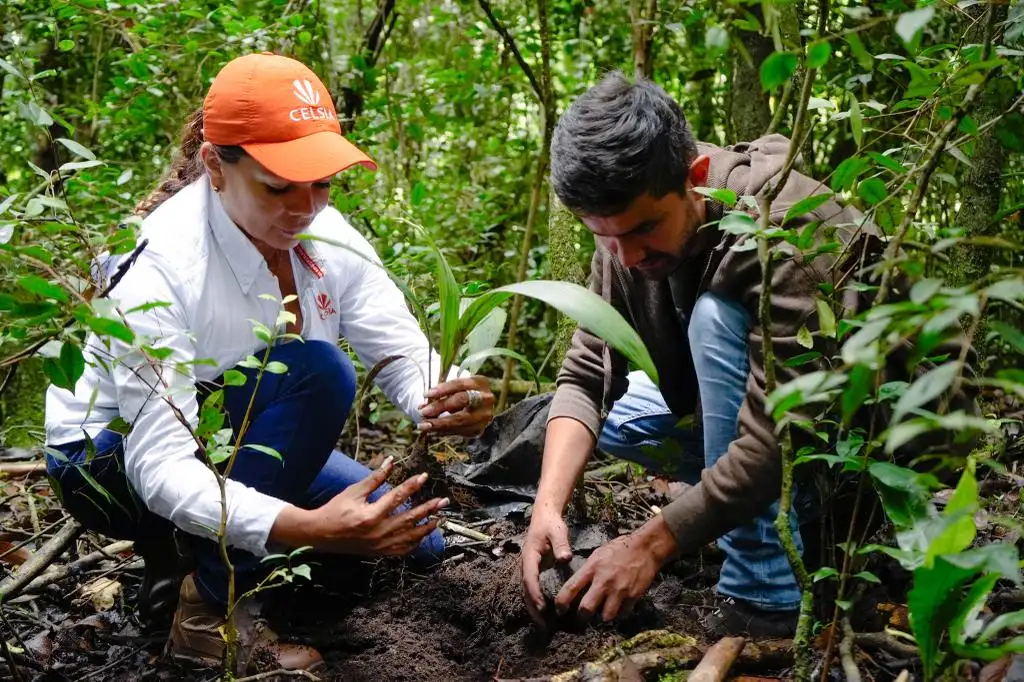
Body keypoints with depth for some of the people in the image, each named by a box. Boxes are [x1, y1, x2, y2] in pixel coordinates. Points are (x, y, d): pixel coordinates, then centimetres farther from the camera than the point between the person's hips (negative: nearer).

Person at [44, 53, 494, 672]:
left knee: (414, 542, -1)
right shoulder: (156, 267, -32)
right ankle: (210, 607, -18)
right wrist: (310, 527, -51)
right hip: (112, 460, -6)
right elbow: (159, 466, -37)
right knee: (314, 372, -31)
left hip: (240, 444, 7)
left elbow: (406, 358, -15)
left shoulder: (330, 238, -13)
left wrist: (448, 402, -41)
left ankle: (194, 549, 11)